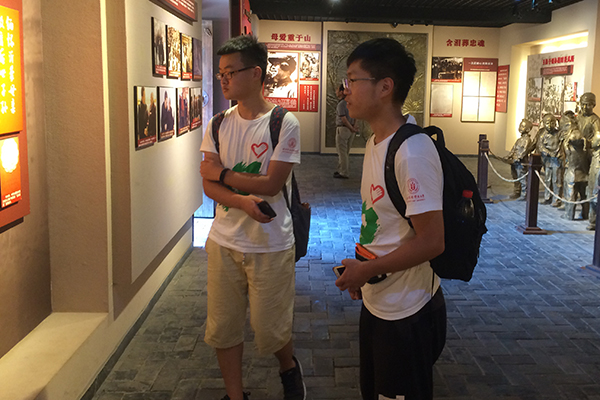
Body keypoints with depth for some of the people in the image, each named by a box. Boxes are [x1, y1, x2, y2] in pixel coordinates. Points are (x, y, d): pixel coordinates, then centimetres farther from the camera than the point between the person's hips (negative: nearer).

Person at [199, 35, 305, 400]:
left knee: (271, 329, 6)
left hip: (270, 246, -4)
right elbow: (209, 185, -2)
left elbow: (271, 184, -17)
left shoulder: (284, 124, -10)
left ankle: (289, 368, 40)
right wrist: (242, 201, -21)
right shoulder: (218, 125, 5)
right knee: (223, 328, 11)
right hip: (224, 242, 5)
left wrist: (222, 172, -8)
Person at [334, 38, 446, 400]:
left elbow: (431, 242, -26)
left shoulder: (412, 152, -25)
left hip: (407, 315, -9)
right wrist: (361, 274, 11)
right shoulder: (375, 143, 6)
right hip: (376, 303, 9)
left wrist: (366, 270, -17)